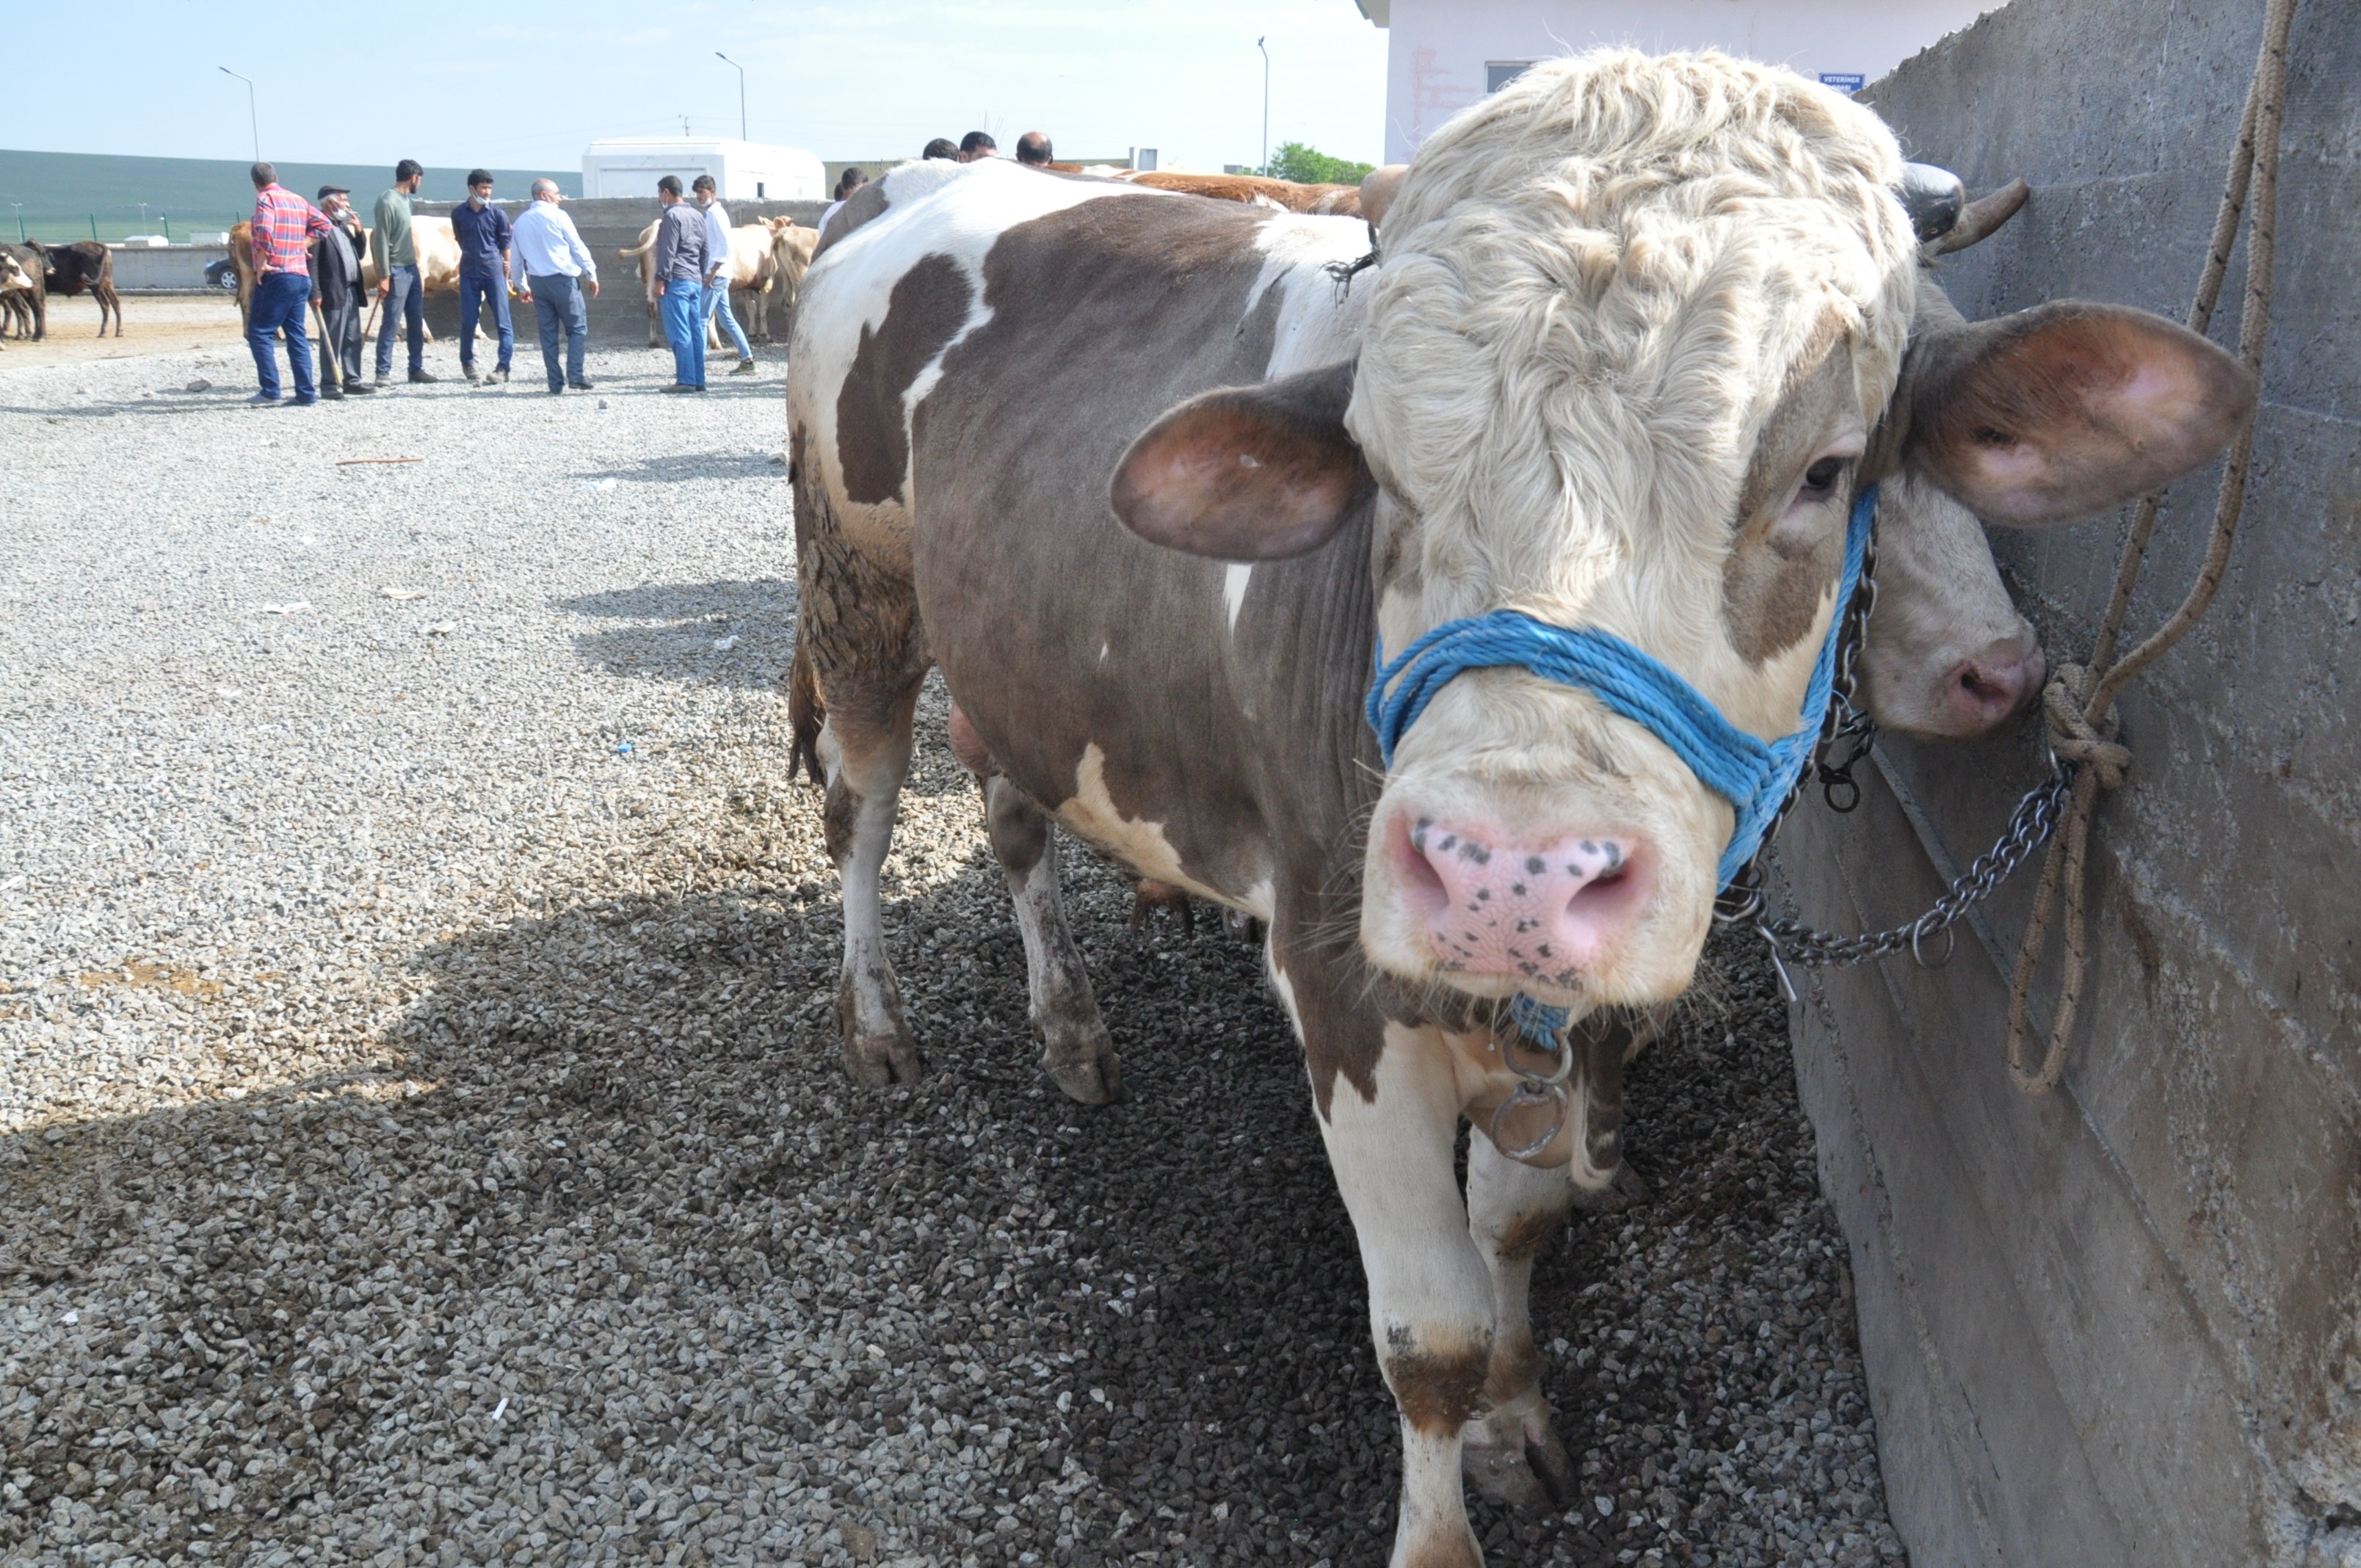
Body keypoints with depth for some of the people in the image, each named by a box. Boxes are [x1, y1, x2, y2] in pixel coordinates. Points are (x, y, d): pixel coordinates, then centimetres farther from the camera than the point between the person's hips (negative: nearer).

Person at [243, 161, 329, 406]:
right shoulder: (298, 200, 16)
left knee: (259, 331, -2)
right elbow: (323, 224, 17)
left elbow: (264, 232, -21)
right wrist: (302, 245, 12)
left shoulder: (266, 198, -6)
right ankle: (306, 394, 5)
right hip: (302, 276, 7)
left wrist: (262, 264, -13)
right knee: (297, 335, 9)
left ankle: (270, 390, -8)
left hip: (277, 276, -7)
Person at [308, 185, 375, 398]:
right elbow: (311, 262, -14)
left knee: (353, 339, 12)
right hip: (332, 293, -8)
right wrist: (315, 293, -20)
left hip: (351, 291, 8)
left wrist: (358, 231, 7)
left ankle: (352, 380, 19)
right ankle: (329, 384, -1)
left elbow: (360, 254, 21)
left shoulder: (344, 225, 18)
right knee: (331, 341, -4)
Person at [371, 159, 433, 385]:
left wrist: (414, 262, 13)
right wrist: (384, 276, -19)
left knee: (417, 321, 11)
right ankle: (383, 372, -2)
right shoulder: (388, 202, -14)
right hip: (396, 271, -9)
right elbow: (381, 240, -16)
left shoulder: (405, 200, 12)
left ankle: (416, 368, 19)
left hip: (411, 269, 9)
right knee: (391, 322, -6)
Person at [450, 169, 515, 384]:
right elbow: (461, 241, 15)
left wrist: (505, 277, 5)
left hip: (494, 273, -1)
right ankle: (467, 363, 18)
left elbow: (505, 247, 4)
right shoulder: (458, 214, 3)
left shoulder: (498, 215, -1)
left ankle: (503, 367, -5)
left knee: (503, 321, -6)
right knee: (468, 321, 1)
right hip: (469, 274, 1)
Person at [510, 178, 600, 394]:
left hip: (537, 282, 5)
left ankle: (556, 382, 5)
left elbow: (517, 257, 17)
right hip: (563, 279, -5)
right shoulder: (557, 215, -4)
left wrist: (522, 286, 25)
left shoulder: (520, 221, 12)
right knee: (577, 328, 2)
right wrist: (592, 274, 3)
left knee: (548, 332, 7)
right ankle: (575, 376, -9)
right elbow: (578, 247, -4)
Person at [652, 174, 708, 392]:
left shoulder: (672, 216, -9)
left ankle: (686, 380, -10)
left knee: (679, 333, -7)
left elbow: (667, 252, -13)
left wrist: (661, 280, -12)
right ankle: (699, 380, 7)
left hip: (677, 280, -8)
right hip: (696, 281, 8)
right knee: (696, 331, 7)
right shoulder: (698, 216, 16)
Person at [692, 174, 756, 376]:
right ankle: (748, 360, 11)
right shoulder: (711, 214, 18)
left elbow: (725, 246, -19)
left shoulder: (716, 214, -11)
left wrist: (712, 273, -21)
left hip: (716, 276, -10)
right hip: (718, 276, 10)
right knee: (727, 319, 11)